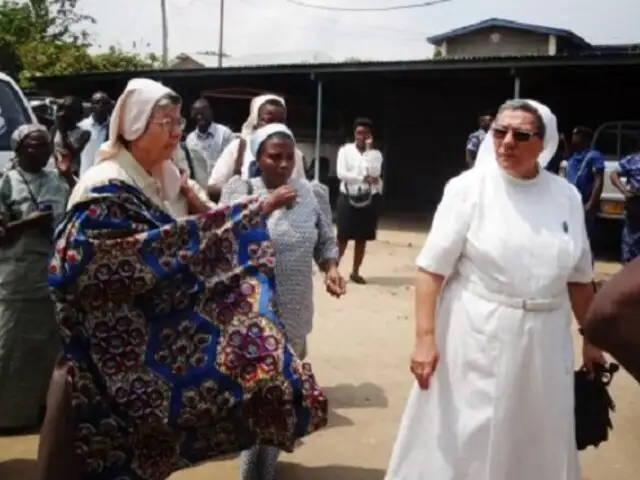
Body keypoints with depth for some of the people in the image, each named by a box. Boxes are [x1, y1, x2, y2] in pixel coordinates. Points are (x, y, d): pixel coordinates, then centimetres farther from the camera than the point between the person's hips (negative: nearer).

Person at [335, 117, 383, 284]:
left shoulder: (376, 153, 3)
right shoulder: (345, 150, -1)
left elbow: (375, 173, -15)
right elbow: (341, 174, -12)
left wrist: (369, 150, -12)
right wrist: (364, 178, -13)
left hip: (368, 199, 2)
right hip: (348, 198, -2)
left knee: (362, 238, 7)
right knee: (343, 237, -1)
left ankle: (355, 272, 16)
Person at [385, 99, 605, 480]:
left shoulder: (567, 196, 3)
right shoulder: (469, 188, -9)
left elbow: (579, 277, 12)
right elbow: (432, 269, -11)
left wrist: (591, 339, 15)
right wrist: (425, 338, -17)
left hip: (544, 340, 4)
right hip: (477, 336, -4)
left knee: (540, 442, 17)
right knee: (463, 441, 7)